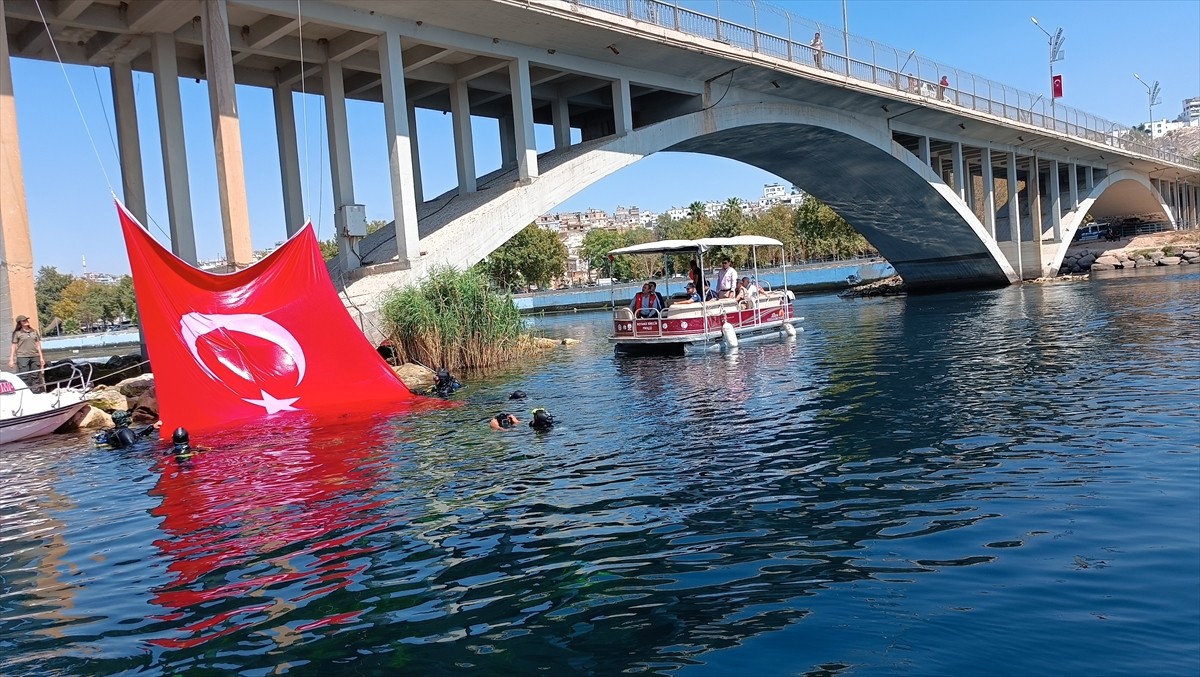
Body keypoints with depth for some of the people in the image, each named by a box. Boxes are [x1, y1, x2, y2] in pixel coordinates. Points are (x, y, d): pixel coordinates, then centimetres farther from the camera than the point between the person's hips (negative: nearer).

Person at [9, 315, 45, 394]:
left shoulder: (34, 331, 14)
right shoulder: (17, 333, 3)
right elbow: (14, 347, 2)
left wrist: (41, 357, 13)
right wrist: (11, 360, -3)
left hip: (35, 357, 4)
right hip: (22, 357, -4)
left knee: (35, 376, 5)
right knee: (24, 377, -6)